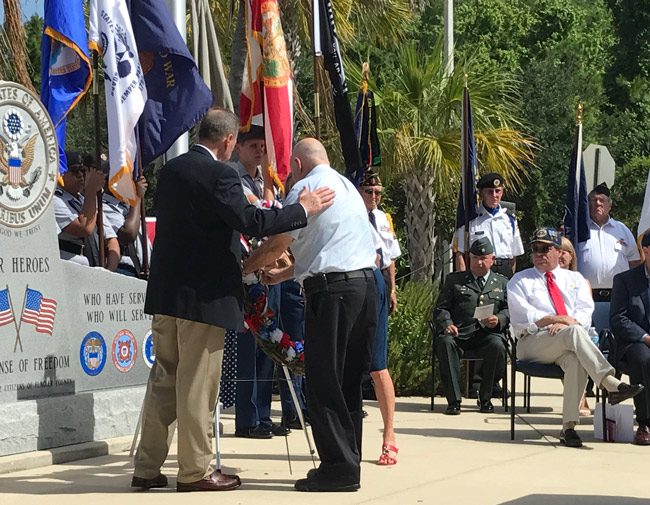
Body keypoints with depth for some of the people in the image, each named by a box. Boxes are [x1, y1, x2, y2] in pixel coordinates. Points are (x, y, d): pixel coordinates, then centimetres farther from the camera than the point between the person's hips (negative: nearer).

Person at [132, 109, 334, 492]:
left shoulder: (171, 170, 12)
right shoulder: (220, 174, -13)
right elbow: (251, 222, -20)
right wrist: (302, 209, -8)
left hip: (166, 294, 8)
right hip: (203, 297, -8)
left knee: (164, 379, 13)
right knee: (197, 385, -1)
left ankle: (147, 467, 17)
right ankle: (195, 470, 6)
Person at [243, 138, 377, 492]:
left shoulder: (305, 188, -3)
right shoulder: (347, 186, 22)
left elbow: (276, 245, -1)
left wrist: (244, 268, 16)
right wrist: (283, 274, 35)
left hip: (332, 290, -8)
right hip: (366, 284, 9)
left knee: (323, 382, -5)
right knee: (349, 380, 12)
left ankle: (338, 467, -7)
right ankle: (350, 461, 15)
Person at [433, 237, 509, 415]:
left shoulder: (501, 282, 24)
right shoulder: (454, 280, 21)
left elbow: (509, 310, 14)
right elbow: (441, 308, 12)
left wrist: (498, 320, -9)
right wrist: (447, 324, -10)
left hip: (488, 333, 0)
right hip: (459, 333, 0)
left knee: (497, 346, -34)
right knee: (444, 342, -34)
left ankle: (485, 398, -15)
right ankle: (453, 400, -29)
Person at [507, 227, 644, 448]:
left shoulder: (575, 279, 23)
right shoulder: (520, 281, 16)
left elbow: (585, 312, 7)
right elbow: (522, 316, 0)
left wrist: (565, 323, -15)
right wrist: (558, 319, -11)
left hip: (568, 344, 2)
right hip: (533, 343, -2)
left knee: (576, 361, -36)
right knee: (574, 332, -35)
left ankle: (569, 426, -40)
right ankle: (611, 383, -46)